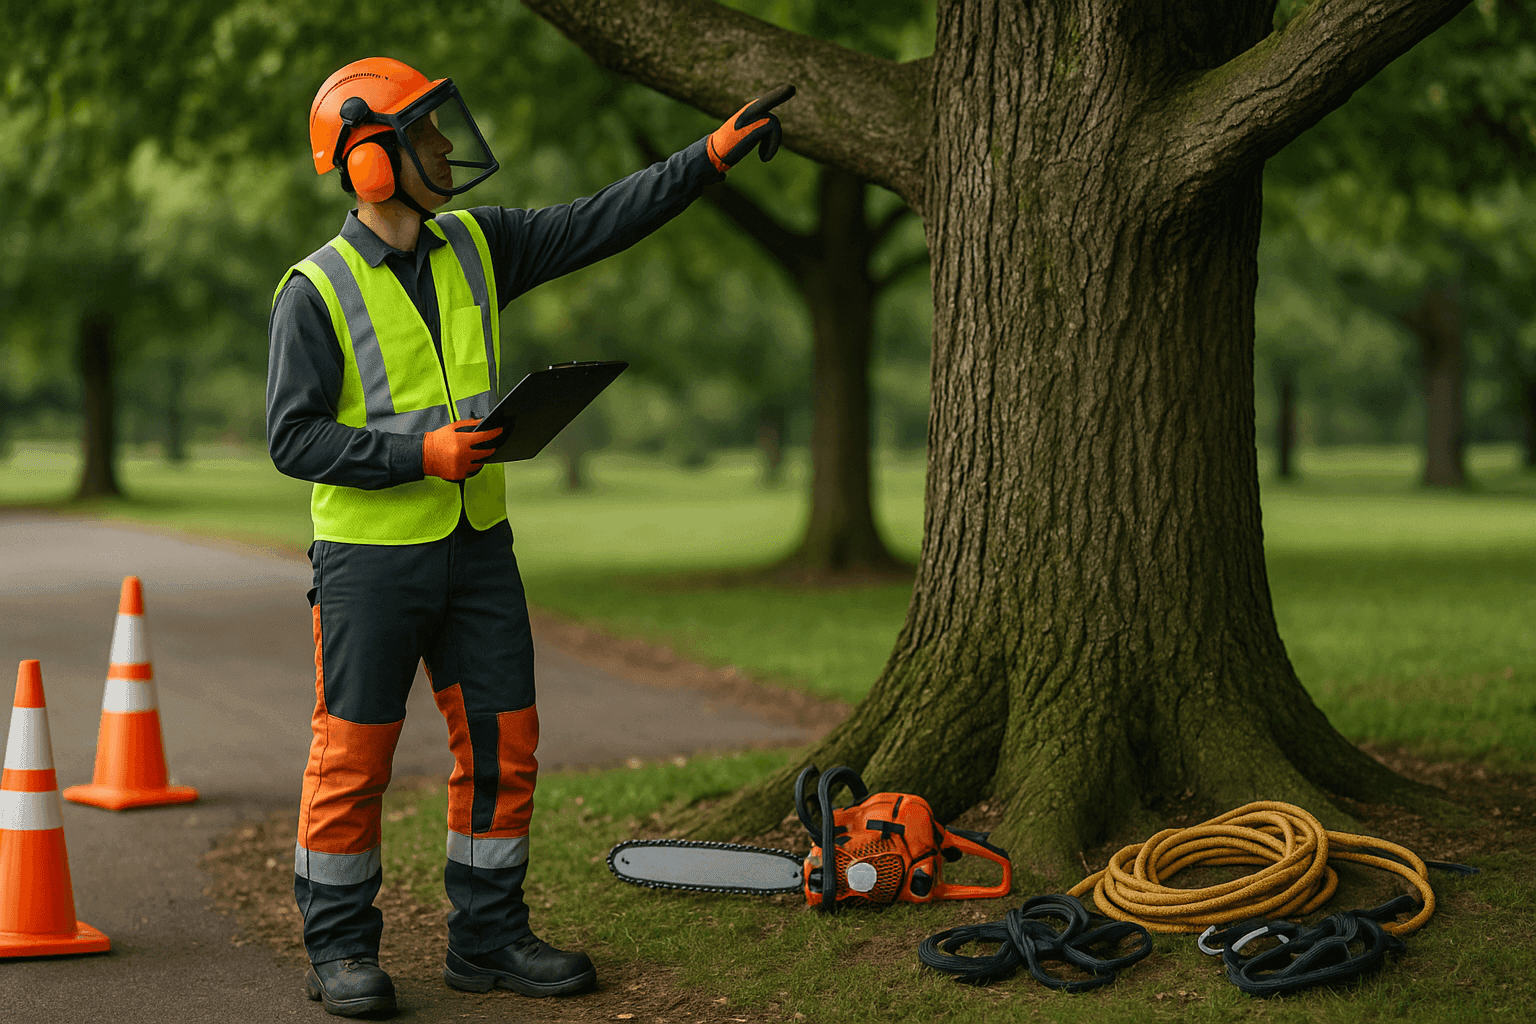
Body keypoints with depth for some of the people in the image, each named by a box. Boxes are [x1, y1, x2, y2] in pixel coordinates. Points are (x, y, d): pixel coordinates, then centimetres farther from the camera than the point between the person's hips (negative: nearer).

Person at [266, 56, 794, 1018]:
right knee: (353, 756, 1)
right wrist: (423, 452, -22)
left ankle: (490, 937, 19)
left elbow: (600, 223, 5)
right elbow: (293, 436, -13)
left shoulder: (477, 247, 5)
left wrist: (711, 155, -2)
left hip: (478, 549, 6)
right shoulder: (317, 291, -11)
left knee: (502, 744, 7)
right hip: (371, 558, -6)